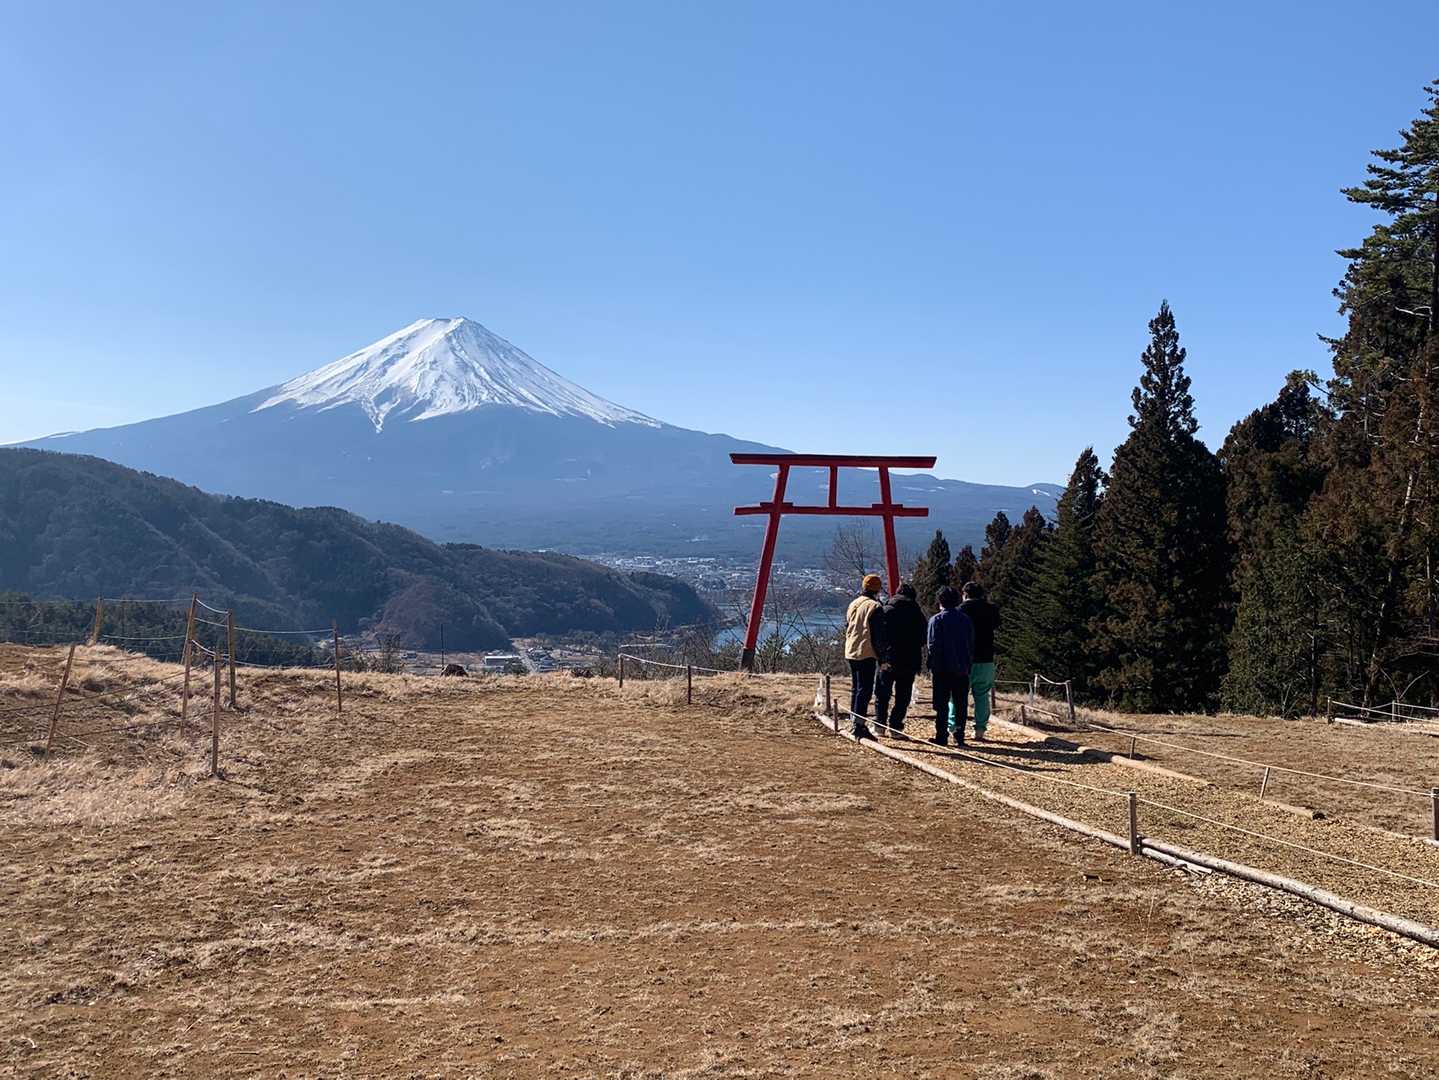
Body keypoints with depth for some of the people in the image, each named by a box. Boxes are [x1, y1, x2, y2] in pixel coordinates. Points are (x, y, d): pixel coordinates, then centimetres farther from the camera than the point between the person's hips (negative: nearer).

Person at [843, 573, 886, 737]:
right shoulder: (875, 607, -11)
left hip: (850, 652, 8)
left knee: (855, 688, 17)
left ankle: (853, 721, 23)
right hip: (867, 654, -8)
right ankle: (859, 724, -10)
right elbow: (879, 635, -12)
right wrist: (881, 656, -7)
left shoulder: (853, 604, 12)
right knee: (865, 689, -6)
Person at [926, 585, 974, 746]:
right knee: (961, 704, 9)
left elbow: (933, 646, -9)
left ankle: (942, 737, -1)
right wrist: (968, 665, 13)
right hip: (962, 669, 4)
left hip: (942, 669, -4)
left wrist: (932, 667, -4)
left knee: (942, 705, 1)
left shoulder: (937, 620, -6)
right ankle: (959, 737, 9)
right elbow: (971, 646, 9)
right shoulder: (966, 620, 7)